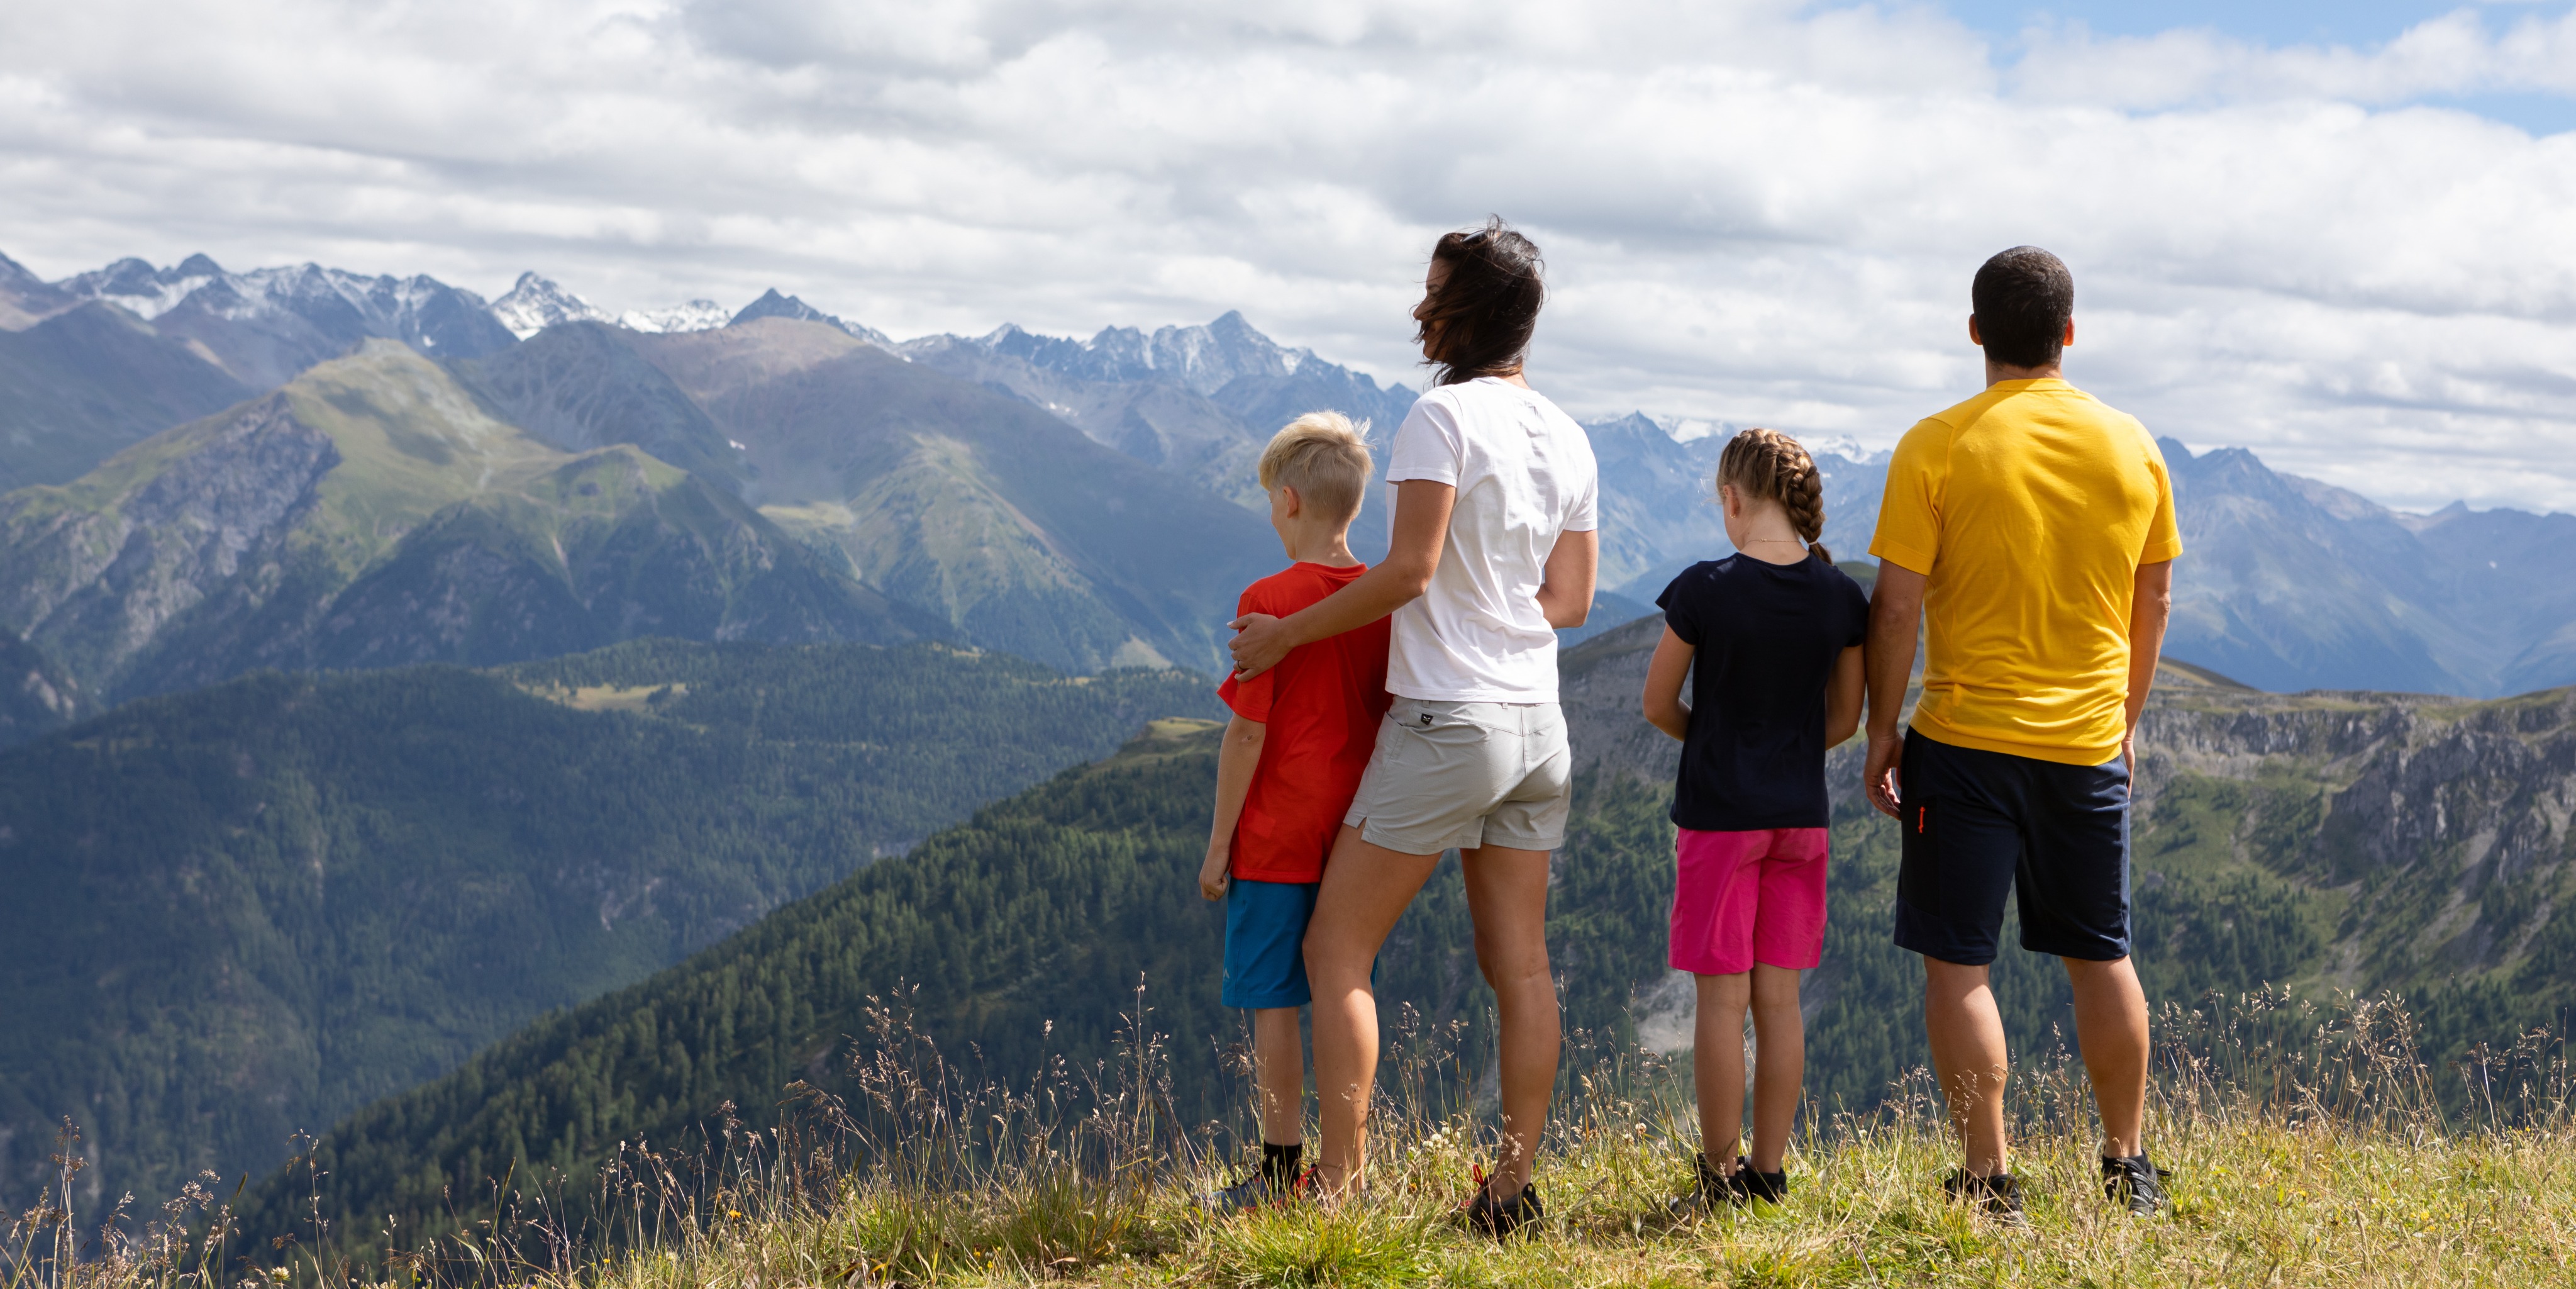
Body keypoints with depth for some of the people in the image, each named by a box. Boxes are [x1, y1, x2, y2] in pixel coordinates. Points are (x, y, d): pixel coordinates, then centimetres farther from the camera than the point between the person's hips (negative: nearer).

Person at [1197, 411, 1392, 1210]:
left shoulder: (1270, 600, -13)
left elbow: (1248, 731, -13)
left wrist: (1219, 841, -6)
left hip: (1278, 836, -5)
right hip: (1358, 836, 5)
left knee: (1271, 1000, 2)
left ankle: (1283, 1170, 3)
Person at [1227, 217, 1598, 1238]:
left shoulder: (1443, 417, -12)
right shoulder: (1567, 439, 10)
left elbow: (1408, 570, -18)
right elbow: (1570, 600, 12)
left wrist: (1286, 634, -8)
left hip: (1445, 722, -7)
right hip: (1537, 726, 7)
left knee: (1335, 953, 0)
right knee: (1518, 964, 9)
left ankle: (1337, 1186, -4)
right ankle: (1512, 1185, 11)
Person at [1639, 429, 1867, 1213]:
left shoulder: (1704, 591, -13)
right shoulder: (1841, 599, -2)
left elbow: (1658, 705, -3)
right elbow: (1844, 719, 7)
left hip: (1718, 816, -4)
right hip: (1801, 816, 4)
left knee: (1722, 1000, 2)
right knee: (1779, 1000, 9)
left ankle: (1720, 1178, 6)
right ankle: (1768, 1174, 14)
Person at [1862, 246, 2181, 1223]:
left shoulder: (1937, 448, -9)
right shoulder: (2130, 446, 3)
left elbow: (1897, 605, -9)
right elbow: (2152, 602, 11)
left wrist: (1881, 733, 1)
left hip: (1965, 738, -4)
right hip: (2090, 743, 4)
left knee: (1957, 965, 2)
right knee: (2100, 958, 16)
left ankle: (1989, 1183, 1)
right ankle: (2127, 1169, 24)